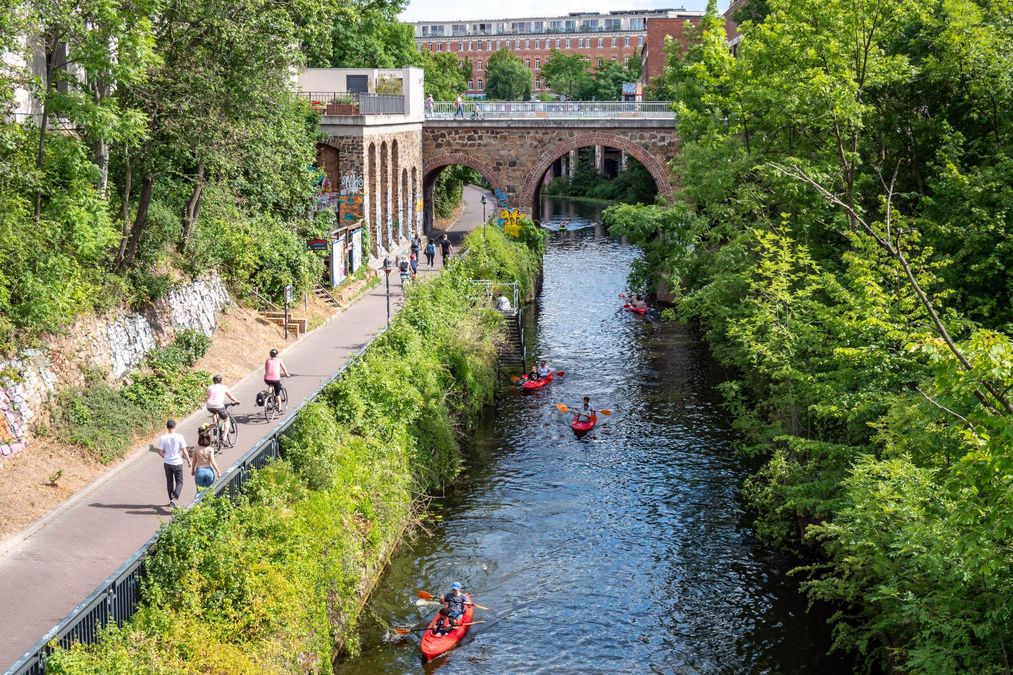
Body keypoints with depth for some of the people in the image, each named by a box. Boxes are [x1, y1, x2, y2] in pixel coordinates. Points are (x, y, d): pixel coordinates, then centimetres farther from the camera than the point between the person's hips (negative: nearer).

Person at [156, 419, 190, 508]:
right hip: (177, 463, -2)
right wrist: (188, 460, 2)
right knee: (179, 482, 6)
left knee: (169, 481, 17)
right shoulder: (179, 437, -13)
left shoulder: (163, 438, -7)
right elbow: (184, 451, -11)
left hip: (167, 463, 2)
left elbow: (160, 452, -4)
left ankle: (171, 500, 24)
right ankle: (175, 498, -14)